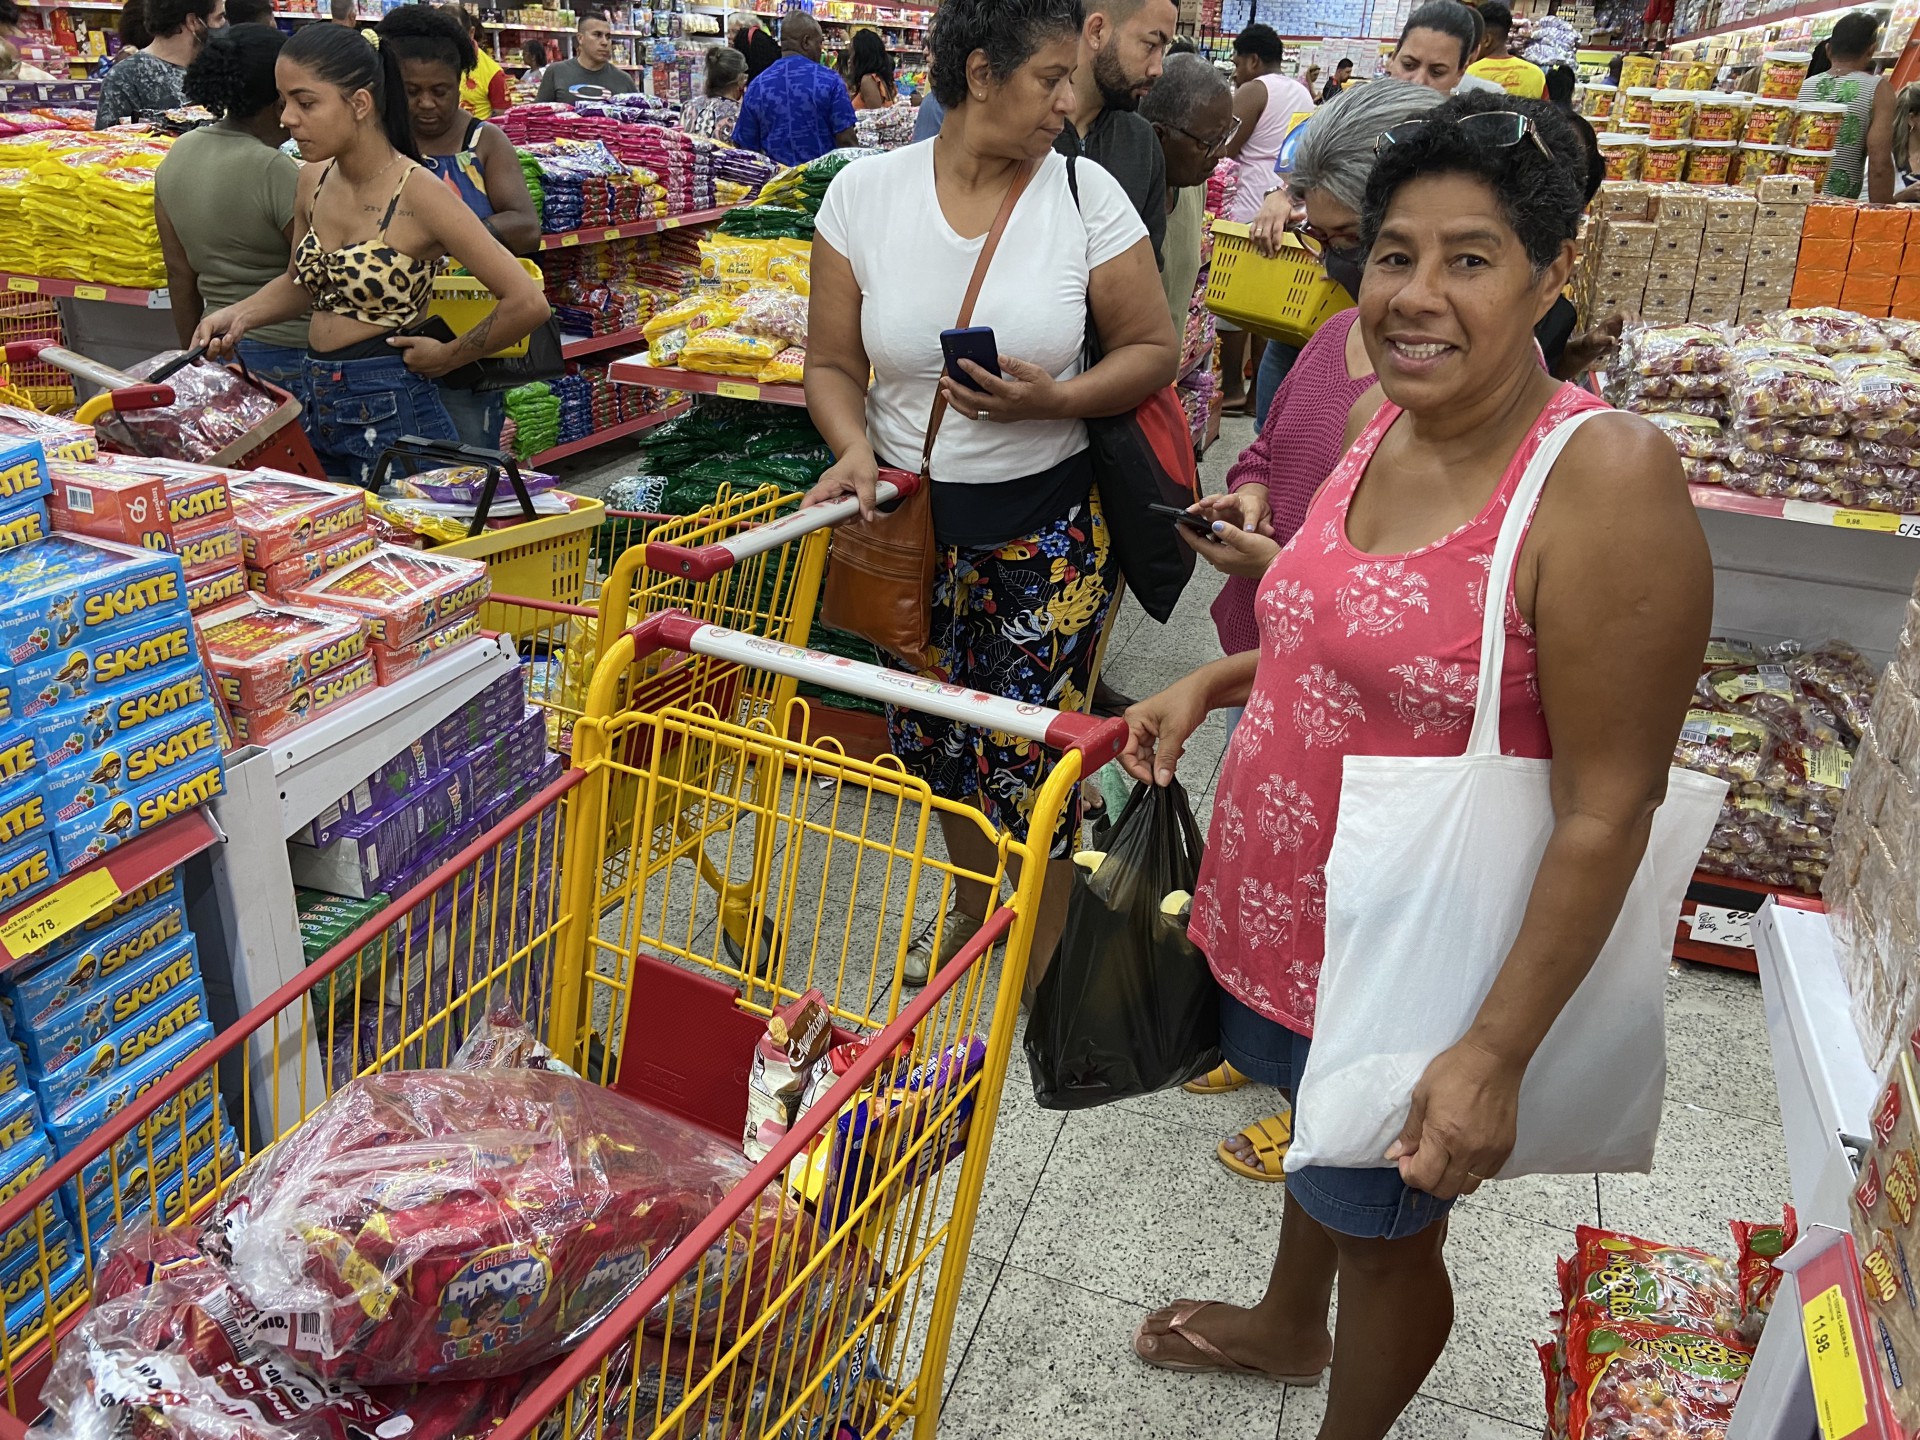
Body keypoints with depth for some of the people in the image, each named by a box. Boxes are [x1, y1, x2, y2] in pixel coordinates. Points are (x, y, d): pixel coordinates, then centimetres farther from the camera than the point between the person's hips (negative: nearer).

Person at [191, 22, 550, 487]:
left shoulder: (417, 192, -17)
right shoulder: (314, 181, 5)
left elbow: (528, 303, -21)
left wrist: (448, 357, -9)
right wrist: (240, 315, 4)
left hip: (389, 413, -7)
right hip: (319, 406, 7)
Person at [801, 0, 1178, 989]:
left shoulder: (1086, 193, -6)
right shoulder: (865, 193, -2)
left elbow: (1153, 348, -1)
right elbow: (833, 363, 3)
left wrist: (1055, 399, -19)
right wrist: (855, 447, -16)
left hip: (1047, 527, -2)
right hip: (911, 522, 2)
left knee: (1030, 756, 0)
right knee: (935, 738, 16)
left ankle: (1048, 962, 24)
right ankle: (974, 904, 44)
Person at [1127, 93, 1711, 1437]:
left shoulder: (1604, 478, -26)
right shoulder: (1390, 422, -2)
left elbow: (1608, 810, -24)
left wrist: (1496, 1053, -23)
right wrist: (1212, 683, 5)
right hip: (1286, 897, 7)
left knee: (1386, 1228, 18)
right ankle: (1288, 1326, 61)